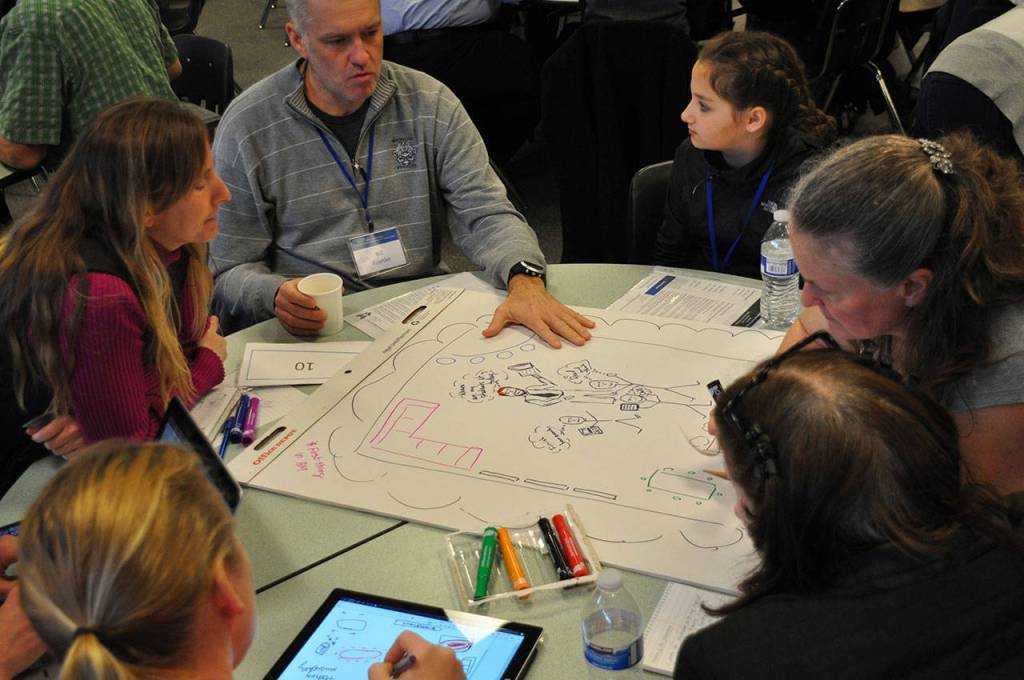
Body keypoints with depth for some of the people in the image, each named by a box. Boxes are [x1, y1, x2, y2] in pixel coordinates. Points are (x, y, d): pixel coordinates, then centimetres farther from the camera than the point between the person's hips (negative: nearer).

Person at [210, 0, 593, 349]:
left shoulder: (429, 103, 3)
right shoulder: (246, 129, -4)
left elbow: (485, 213, -2)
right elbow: (231, 270, 0)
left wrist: (525, 281, -23)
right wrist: (276, 296, -23)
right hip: (314, 332, -1)